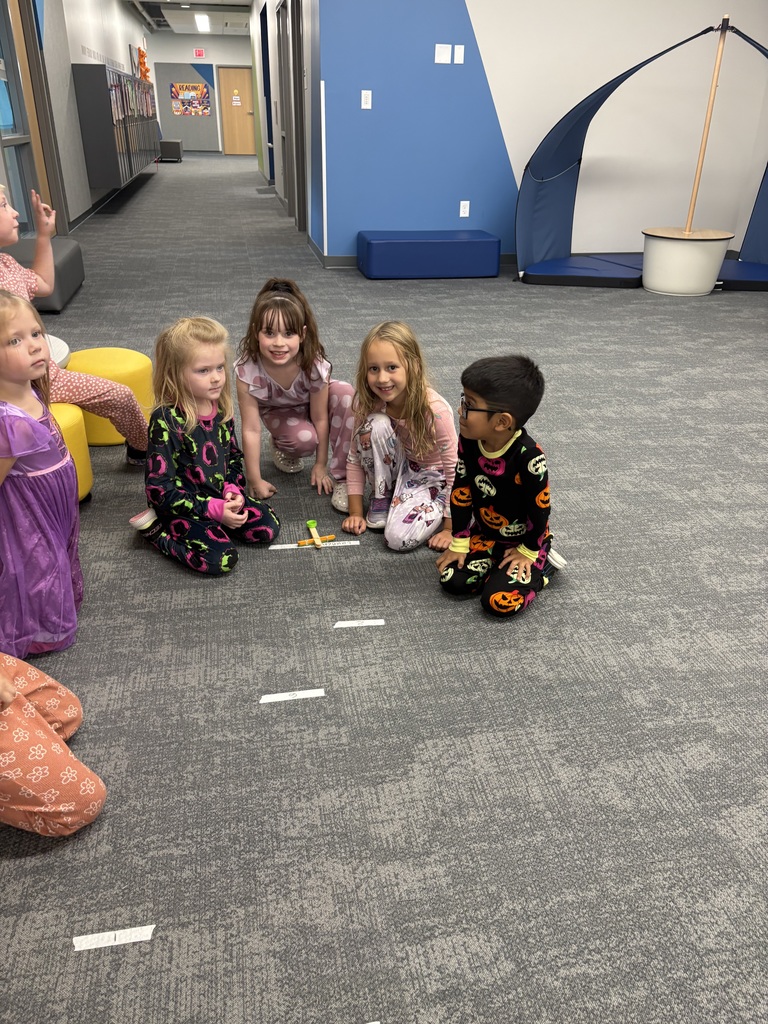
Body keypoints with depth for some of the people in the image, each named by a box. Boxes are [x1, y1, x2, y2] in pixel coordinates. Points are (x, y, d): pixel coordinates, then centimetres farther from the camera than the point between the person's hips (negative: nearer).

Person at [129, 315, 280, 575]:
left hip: (218, 497, 6)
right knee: (221, 558, -23)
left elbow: (234, 456, 13)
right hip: (182, 506, -6)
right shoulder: (165, 420, -22)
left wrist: (233, 489, -8)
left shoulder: (221, 409, -2)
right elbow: (160, 489, -22)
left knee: (268, 526, -5)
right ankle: (156, 528, -1)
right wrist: (213, 509, -23)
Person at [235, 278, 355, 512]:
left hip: (312, 403, 1)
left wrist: (321, 465, -13)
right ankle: (281, 446, 4)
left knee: (345, 392, -32)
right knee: (305, 439, -34)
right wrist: (255, 481, -23)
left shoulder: (315, 364, -34)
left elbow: (320, 418, -22)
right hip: (279, 412, -1)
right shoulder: (247, 368, -35)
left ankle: (341, 476, -23)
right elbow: (251, 429, -29)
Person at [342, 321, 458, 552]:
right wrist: (356, 512, -8)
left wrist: (450, 528, -18)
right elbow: (355, 456, -7)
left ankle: (439, 508, 5)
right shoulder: (367, 402, -18)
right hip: (395, 469, 4)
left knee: (400, 537, -28)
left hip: (429, 476, -4)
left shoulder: (434, 410, -30)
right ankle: (382, 498, -5)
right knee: (376, 424, -27)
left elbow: (454, 468, -22)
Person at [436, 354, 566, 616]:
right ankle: (498, 562, 15)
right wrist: (459, 543, -3)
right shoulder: (469, 441, -15)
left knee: (499, 601, -19)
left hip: (523, 541, -5)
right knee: (453, 582, -8)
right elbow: (461, 492, -6)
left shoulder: (529, 457, -32)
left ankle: (542, 565, 7)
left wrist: (528, 552, -9)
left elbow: (540, 509, -20)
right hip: (484, 534, 6)